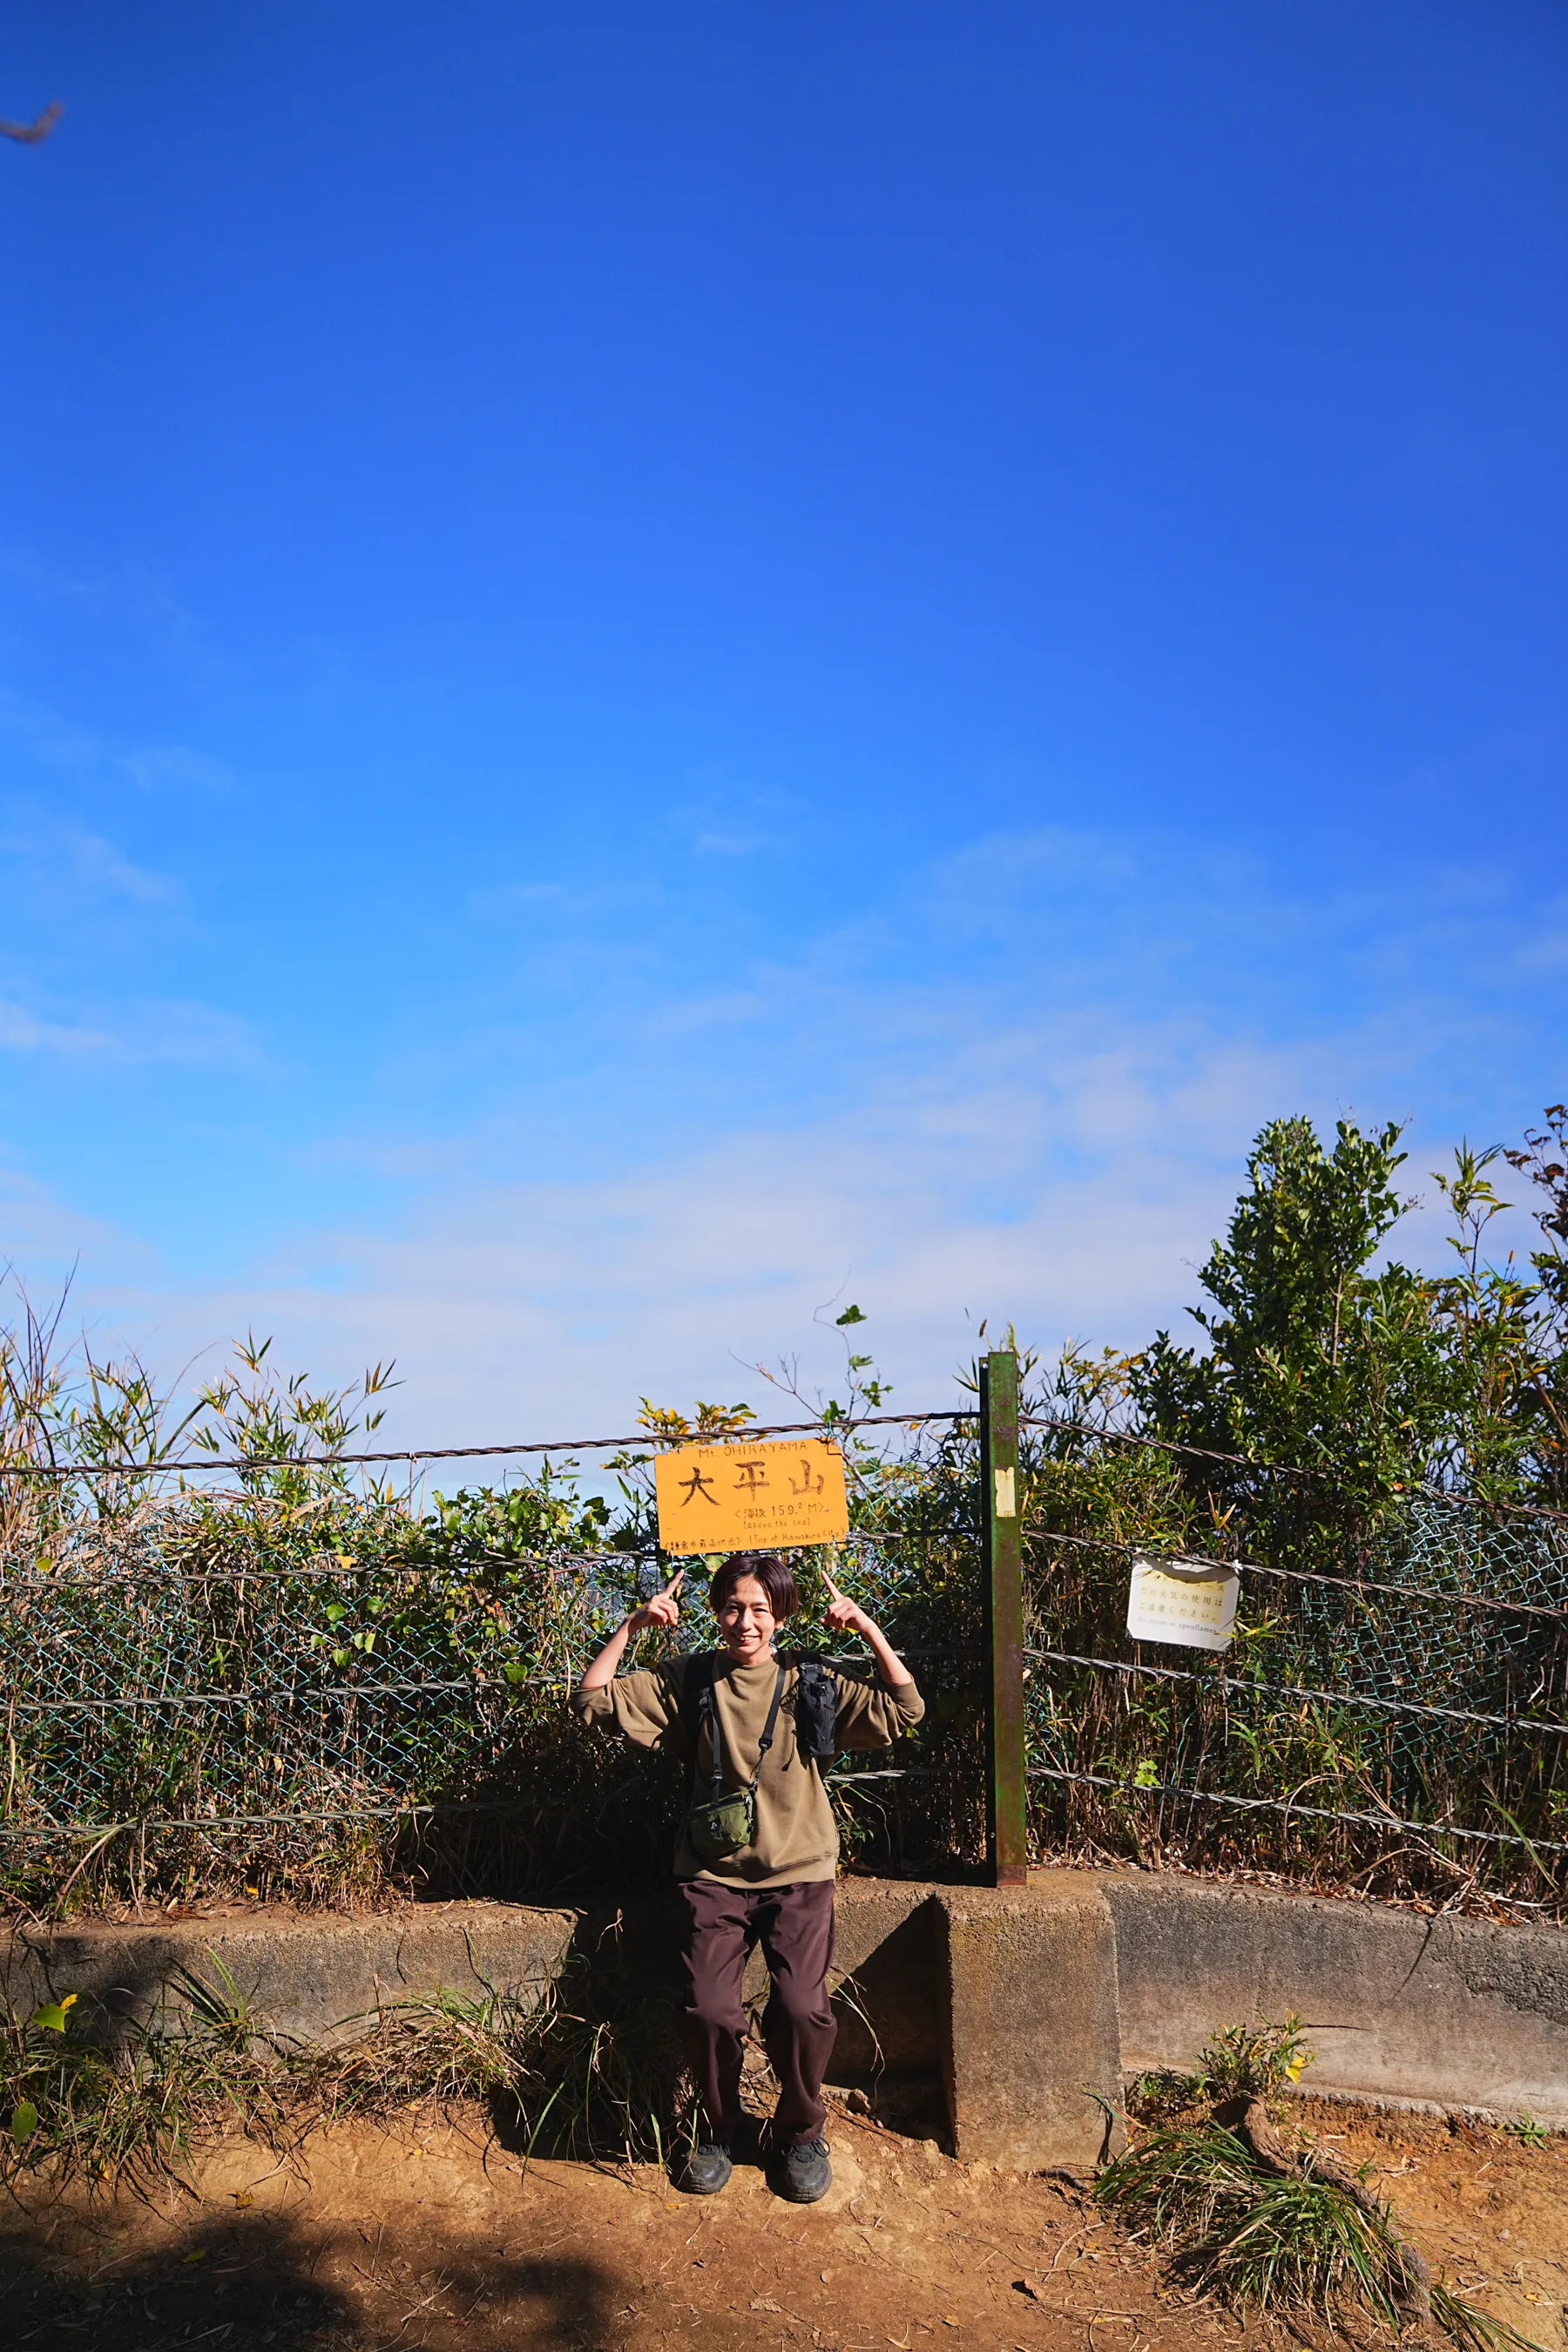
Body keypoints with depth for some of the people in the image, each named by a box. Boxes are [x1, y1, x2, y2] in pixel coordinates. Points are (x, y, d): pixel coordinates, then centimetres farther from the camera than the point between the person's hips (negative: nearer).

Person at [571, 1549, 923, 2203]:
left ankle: (800, 2131, 11)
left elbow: (905, 1711, -7)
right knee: (708, 2011, -19)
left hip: (798, 1874, -1)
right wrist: (632, 1626, -7)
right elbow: (592, 1701, 0)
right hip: (714, 1874, 1)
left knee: (802, 2008, -20)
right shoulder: (687, 1681, 3)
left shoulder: (811, 1683, 1)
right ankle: (718, 2127, 13)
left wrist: (866, 1627, -13)